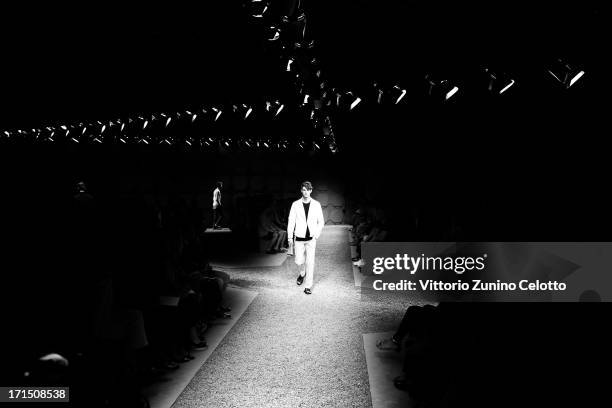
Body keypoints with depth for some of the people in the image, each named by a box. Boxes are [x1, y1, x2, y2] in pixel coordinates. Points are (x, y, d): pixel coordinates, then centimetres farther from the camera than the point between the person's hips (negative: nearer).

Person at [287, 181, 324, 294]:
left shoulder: (316, 204, -1)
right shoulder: (296, 204, -1)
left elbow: (321, 222, 5)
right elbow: (291, 221, 3)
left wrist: (316, 235, -6)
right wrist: (290, 237, 0)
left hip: (311, 238, -1)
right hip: (299, 238, 1)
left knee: (310, 262, -6)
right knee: (299, 261, 6)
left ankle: (308, 286, 2)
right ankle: (302, 274, 39)